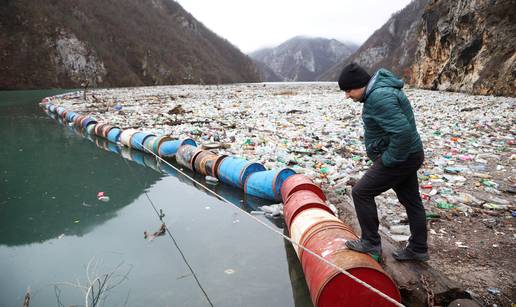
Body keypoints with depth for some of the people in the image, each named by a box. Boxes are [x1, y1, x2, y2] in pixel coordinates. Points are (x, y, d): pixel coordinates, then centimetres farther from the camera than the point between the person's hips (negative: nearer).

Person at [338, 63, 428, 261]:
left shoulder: (379, 98, -25)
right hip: (408, 156, 10)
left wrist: (389, 159, -21)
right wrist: (384, 155, 13)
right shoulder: (377, 90, 8)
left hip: (400, 159, -10)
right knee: (411, 200, 18)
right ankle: (418, 249, 33)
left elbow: (403, 131, -34)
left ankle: (371, 243, 10)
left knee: (361, 192, -3)